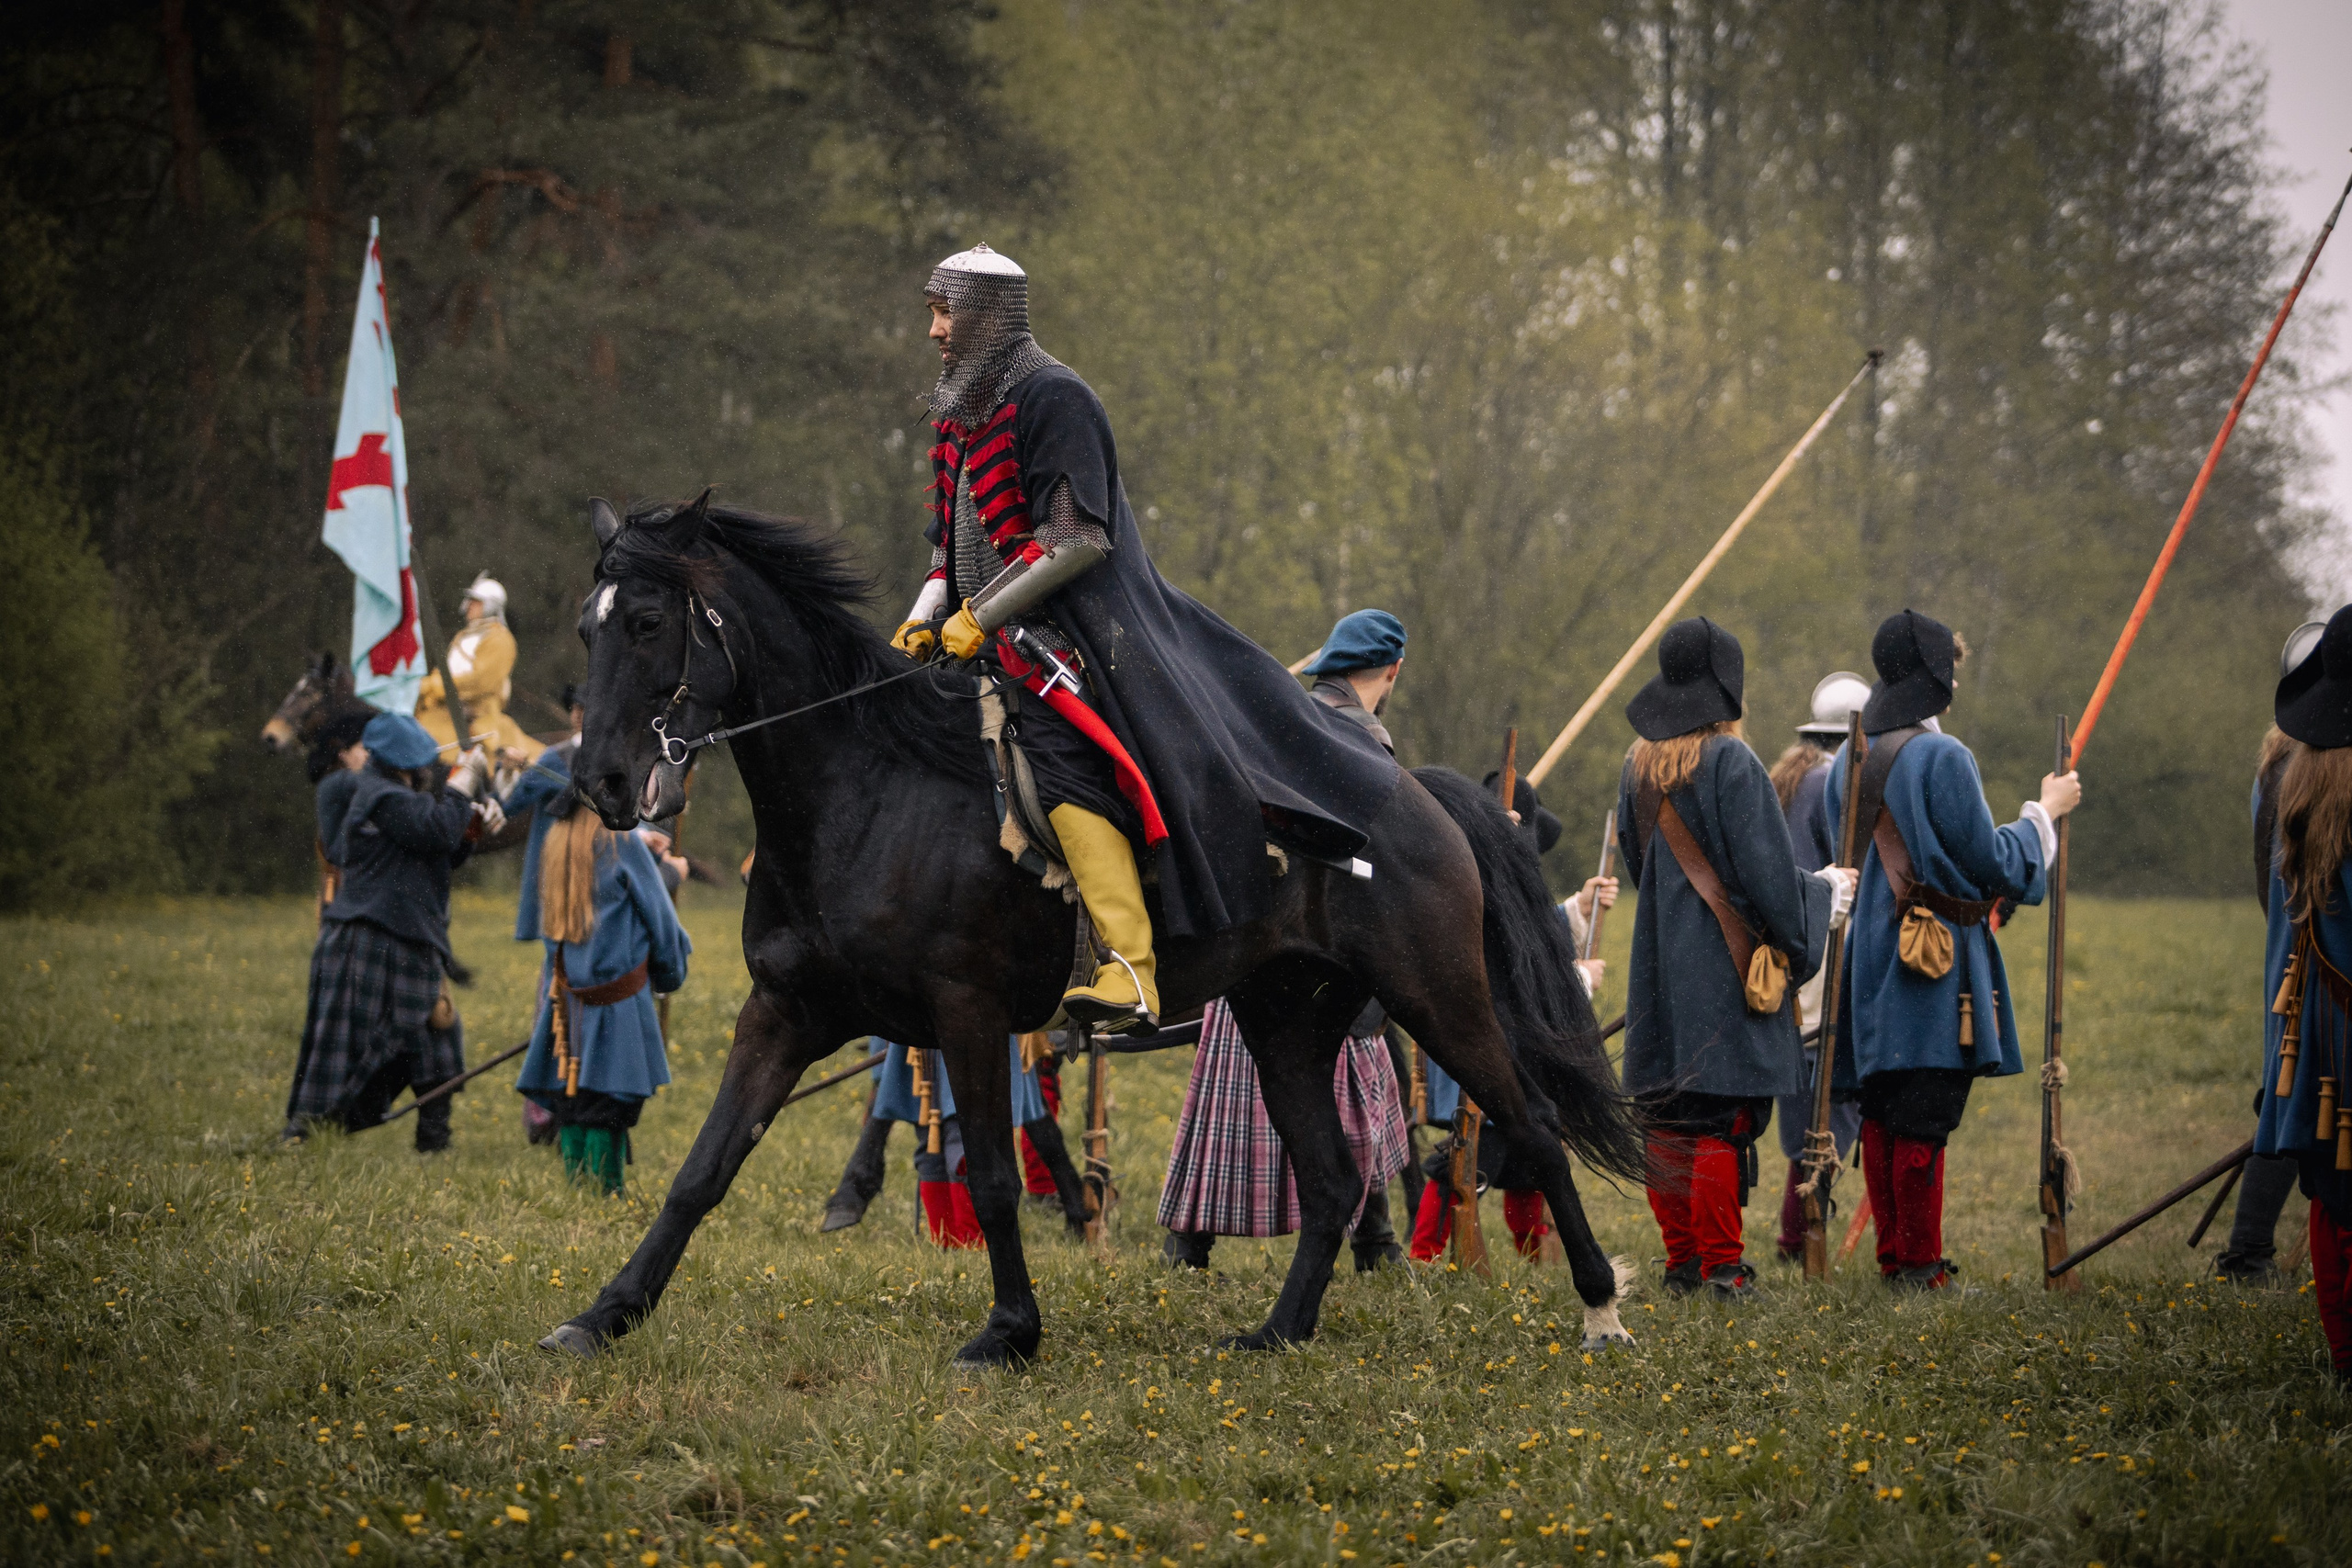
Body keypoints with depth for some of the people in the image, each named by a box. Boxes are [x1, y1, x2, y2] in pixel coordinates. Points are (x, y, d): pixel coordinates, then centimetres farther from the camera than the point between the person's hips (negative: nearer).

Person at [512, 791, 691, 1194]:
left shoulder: (556, 841, 8)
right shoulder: (621, 843, -11)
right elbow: (659, 916, -3)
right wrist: (671, 973, 13)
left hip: (567, 994, 6)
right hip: (617, 999, -6)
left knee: (571, 1103, 8)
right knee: (611, 1103, -4)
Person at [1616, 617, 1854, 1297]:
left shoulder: (1639, 765, 9)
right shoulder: (1730, 762, -13)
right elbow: (1765, 868, -14)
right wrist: (1825, 892, 4)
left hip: (1660, 955, 7)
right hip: (1724, 960, -7)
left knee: (1669, 1121, 9)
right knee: (1725, 1119, -5)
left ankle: (1681, 1263, 14)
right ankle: (1720, 1267, -6)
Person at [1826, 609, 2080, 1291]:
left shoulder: (1850, 761, 9)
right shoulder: (1941, 757, -15)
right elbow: (1991, 861, -13)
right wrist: (2045, 811, 3)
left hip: (1871, 952, 8)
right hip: (1936, 961, -8)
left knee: (1881, 1114, 12)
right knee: (1925, 1119, -4)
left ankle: (1891, 1255, 17)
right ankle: (1919, 1265, -1)